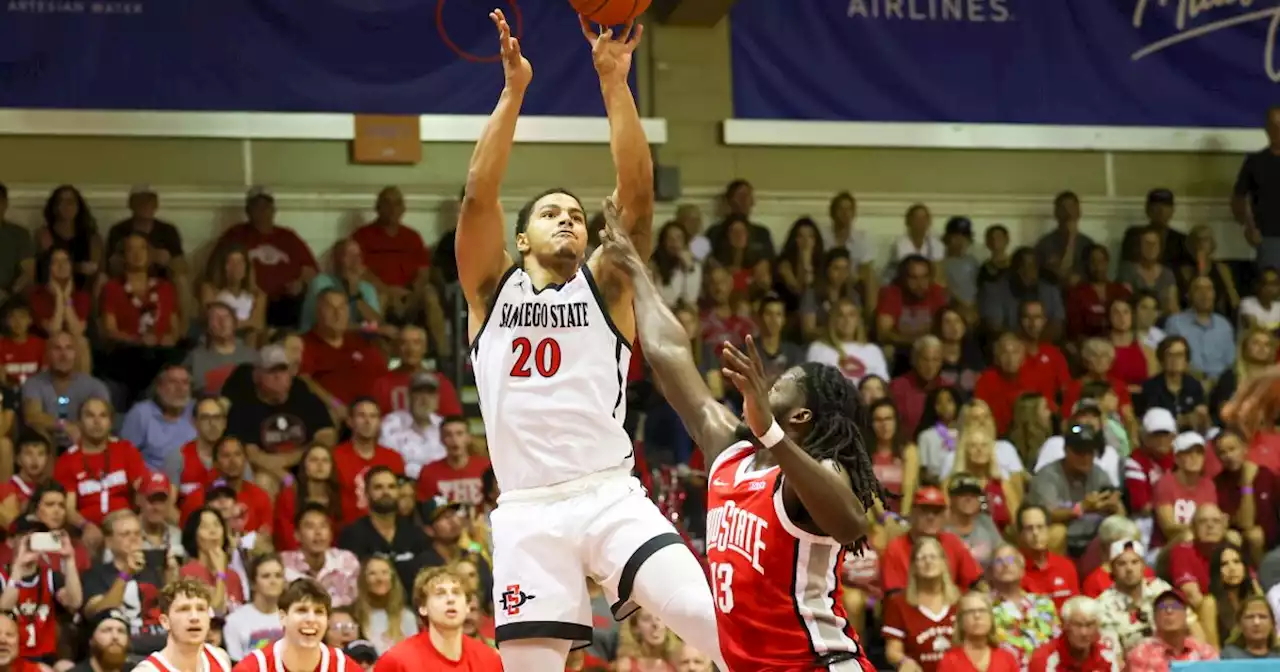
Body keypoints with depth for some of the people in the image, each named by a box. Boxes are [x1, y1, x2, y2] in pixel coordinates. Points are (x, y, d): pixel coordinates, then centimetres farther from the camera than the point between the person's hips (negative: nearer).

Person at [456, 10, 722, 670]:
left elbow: (637, 193, -2)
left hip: (611, 496, 0)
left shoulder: (605, 285, 11)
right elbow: (479, 196, -3)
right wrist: (514, 89, -8)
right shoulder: (492, 288, 12)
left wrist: (614, 83, -11)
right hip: (528, 510, 0)